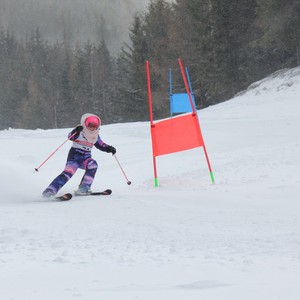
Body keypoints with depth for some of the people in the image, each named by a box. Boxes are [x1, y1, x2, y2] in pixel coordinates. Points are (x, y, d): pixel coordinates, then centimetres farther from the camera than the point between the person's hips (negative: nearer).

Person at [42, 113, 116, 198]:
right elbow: (71, 137, -25)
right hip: (74, 156, -5)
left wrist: (109, 148, 2)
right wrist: (75, 131, -45)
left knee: (93, 165, -25)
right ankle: (50, 191, -28)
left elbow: (101, 145, 20)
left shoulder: (95, 136, 9)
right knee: (69, 171, -24)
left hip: (86, 158, 5)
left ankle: (84, 188, -21)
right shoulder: (80, 132, -9)